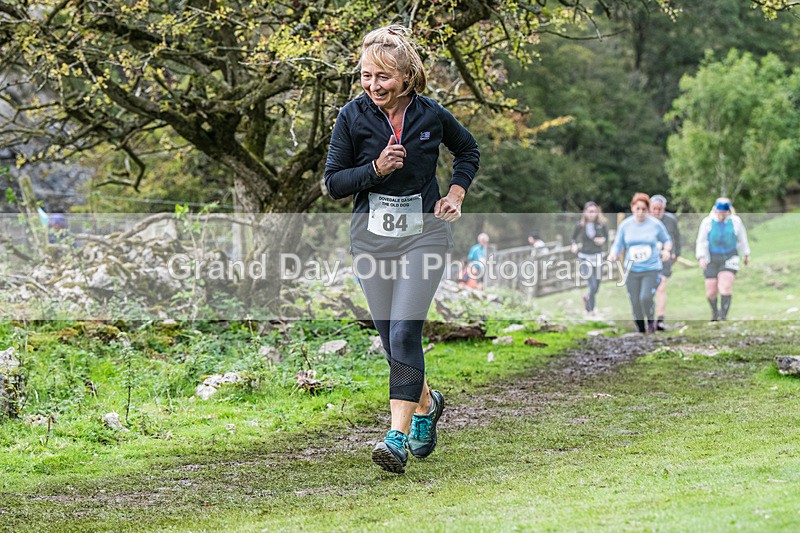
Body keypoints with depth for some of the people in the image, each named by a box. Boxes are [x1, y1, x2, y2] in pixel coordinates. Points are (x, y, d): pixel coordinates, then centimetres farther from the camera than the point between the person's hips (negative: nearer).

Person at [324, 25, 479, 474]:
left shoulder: (431, 115, -3)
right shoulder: (353, 116, -4)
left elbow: (468, 151, 16)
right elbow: (334, 181, -2)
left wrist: (456, 195, 2)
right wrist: (375, 170, -18)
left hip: (423, 232, -2)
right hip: (371, 235, 2)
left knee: (404, 333, -16)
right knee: (391, 338, 10)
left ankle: (399, 436, -16)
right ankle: (426, 404, 38)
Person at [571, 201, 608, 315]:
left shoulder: (601, 224, -7)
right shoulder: (580, 225, -9)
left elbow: (606, 236, 8)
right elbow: (574, 237, 7)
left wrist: (603, 240, -13)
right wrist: (574, 245, -12)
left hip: (597, 256, 2)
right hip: (585, 257, -2)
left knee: (596, 287, 9)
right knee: (593, 286, -11)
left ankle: (587, 297, 44)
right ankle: (590, 311, 5)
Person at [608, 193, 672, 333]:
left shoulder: (656, 224, -2)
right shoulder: (625, 225, 0)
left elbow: (667, 240, 12)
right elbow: (618, 244, 6)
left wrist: (666, 249, -10)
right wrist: (613, 254, -15)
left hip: (652, 269, -2)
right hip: (632, 270, 2)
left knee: (646, 298, -21)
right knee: (635, 303, 2)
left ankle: (651, 320, 8)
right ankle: (641, 330, 21)